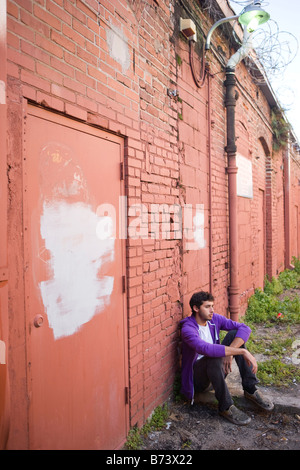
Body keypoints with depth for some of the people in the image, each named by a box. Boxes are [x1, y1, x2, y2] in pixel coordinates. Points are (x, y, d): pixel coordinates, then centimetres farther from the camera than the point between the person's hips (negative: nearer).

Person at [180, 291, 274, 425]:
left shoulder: (214, 319, -5)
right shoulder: (188, 329, -25)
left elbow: (245, 328, -13)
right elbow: (206, 349, -44)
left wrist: (229, 351, -29)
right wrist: (242, 351, -43)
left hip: (215, 370, 6)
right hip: (197, 378, -6)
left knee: (234, 333, -13)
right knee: (214, 357, -38)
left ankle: (250, 389, -10)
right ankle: (225, 407, -20)